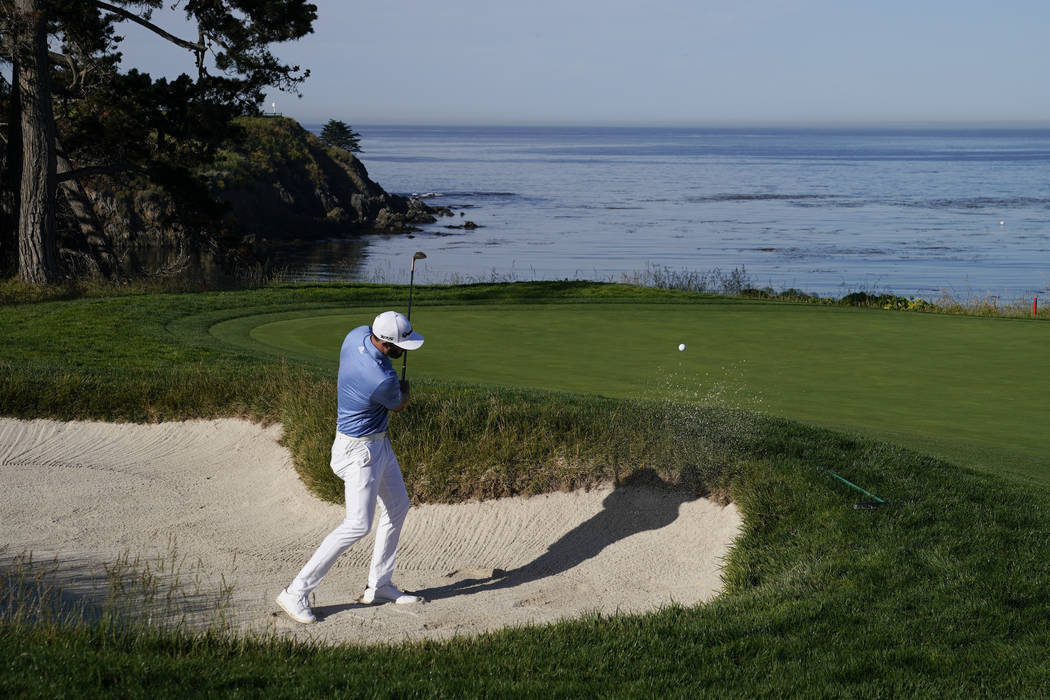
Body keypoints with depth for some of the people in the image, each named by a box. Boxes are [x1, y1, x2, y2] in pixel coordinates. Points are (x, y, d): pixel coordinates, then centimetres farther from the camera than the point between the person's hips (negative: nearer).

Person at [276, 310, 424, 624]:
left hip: (378, 441, 10)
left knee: (397, 507, 16)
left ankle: (379, 585, 25)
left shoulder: (358, 334, -9)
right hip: (360, 450, -10)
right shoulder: (382, 381, -32)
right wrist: (405, 390, 15)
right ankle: (297, 592, -8)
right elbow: (398, 406, -7)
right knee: (358, 524, -12)